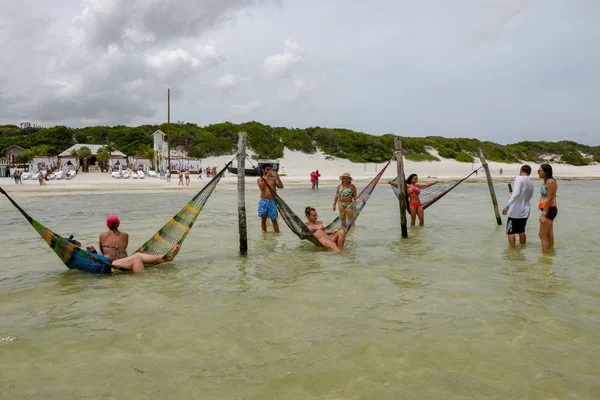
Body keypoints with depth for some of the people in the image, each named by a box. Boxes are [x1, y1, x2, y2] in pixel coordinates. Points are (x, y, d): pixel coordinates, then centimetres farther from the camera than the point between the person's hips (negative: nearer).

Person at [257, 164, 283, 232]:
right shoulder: (260, 179, 6)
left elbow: (281, 187, 1)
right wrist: (266, 177, -17)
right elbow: (261, 186, -14)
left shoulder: (273, 179, 10)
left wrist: (278, 177, -10)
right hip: (263, 201, 0)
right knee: (263, 219, 5)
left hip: (272, 201, 1)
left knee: (274, 220, 2)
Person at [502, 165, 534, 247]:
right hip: (525, 211, 8)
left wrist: (507, 206, -25)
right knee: (521, 231, 19)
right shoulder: (531, 183, 11)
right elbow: (529, 197, 20)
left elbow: (516, 193, -24)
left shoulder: (519, 178, -12)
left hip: (515, 211, -7)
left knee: (510, 231, 2)